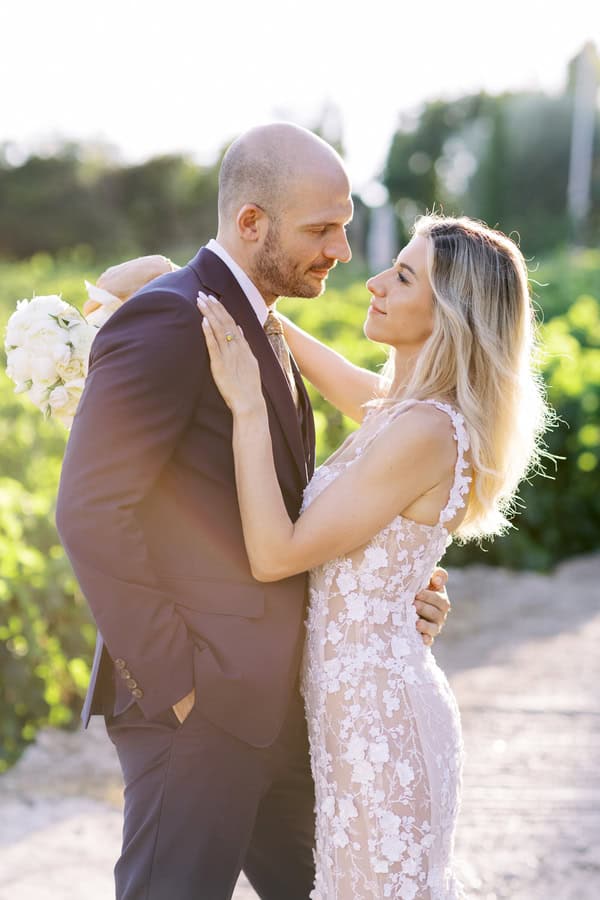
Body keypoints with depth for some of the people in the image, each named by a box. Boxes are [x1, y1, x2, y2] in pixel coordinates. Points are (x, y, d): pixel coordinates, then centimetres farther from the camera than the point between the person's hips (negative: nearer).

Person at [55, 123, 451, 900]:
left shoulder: (261, 332, 14)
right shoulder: (167, 321, -17)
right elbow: (90, 511, -23)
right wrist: (171, 678, -20)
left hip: (270, 703, 9)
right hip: (195, 705, -9)